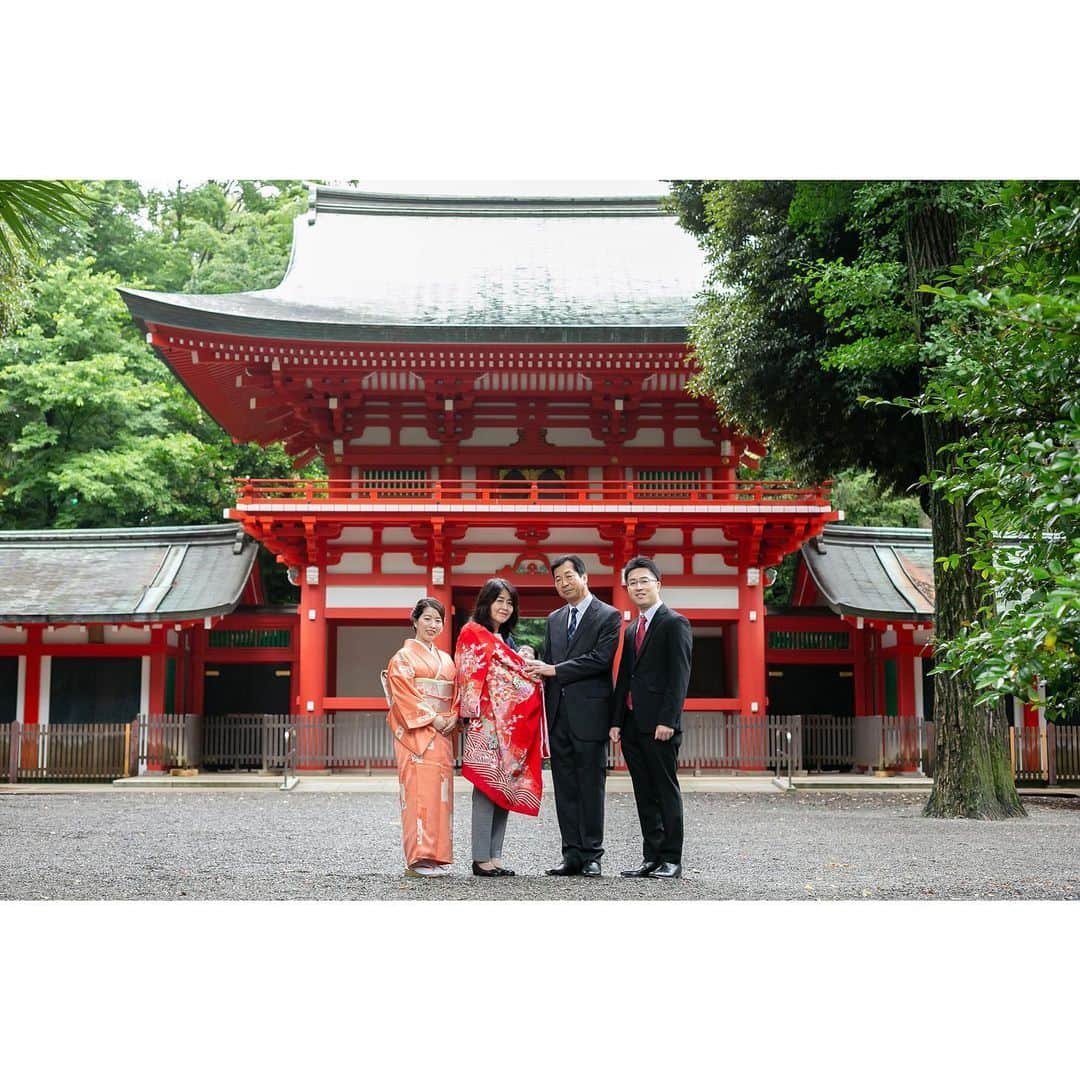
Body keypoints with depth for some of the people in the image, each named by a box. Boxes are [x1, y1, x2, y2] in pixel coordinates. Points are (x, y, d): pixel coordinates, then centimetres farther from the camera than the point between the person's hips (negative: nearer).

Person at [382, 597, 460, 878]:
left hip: (443, 732, 6)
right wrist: (432, 718, -15)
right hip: (416, 731, -6)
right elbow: (404, 693, -10)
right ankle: (418, 859, -11)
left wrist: (453, 718, -2)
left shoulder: (445, 659, 19)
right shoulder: (404, 657, 0)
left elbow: (455, 694, 18)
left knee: (441, 790, 4)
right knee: (420, 789, -11)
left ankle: (437, 855, 9)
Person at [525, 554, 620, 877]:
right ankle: (571, 855, 11)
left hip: (589, 713, -6)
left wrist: (555, 670, -14)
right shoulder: (554, 619, 18)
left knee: (591, 786, -1)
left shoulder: (608, 616, -2)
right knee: (565, 788, 6)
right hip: (558, 714, 6)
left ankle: (591, 856, 4)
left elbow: (601, 658, -13)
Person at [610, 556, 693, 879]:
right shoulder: (632, 630, 20)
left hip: (659, 725, -8)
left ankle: (671, 860, 1)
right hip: (632, 725, 8)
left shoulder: (674, 623, -5)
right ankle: (651, 858, 13)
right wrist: (617, 721, 12)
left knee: (666, 792, -3)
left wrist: (668, 720, -19)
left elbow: (679, 676, -12)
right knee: (644, 795, 9)